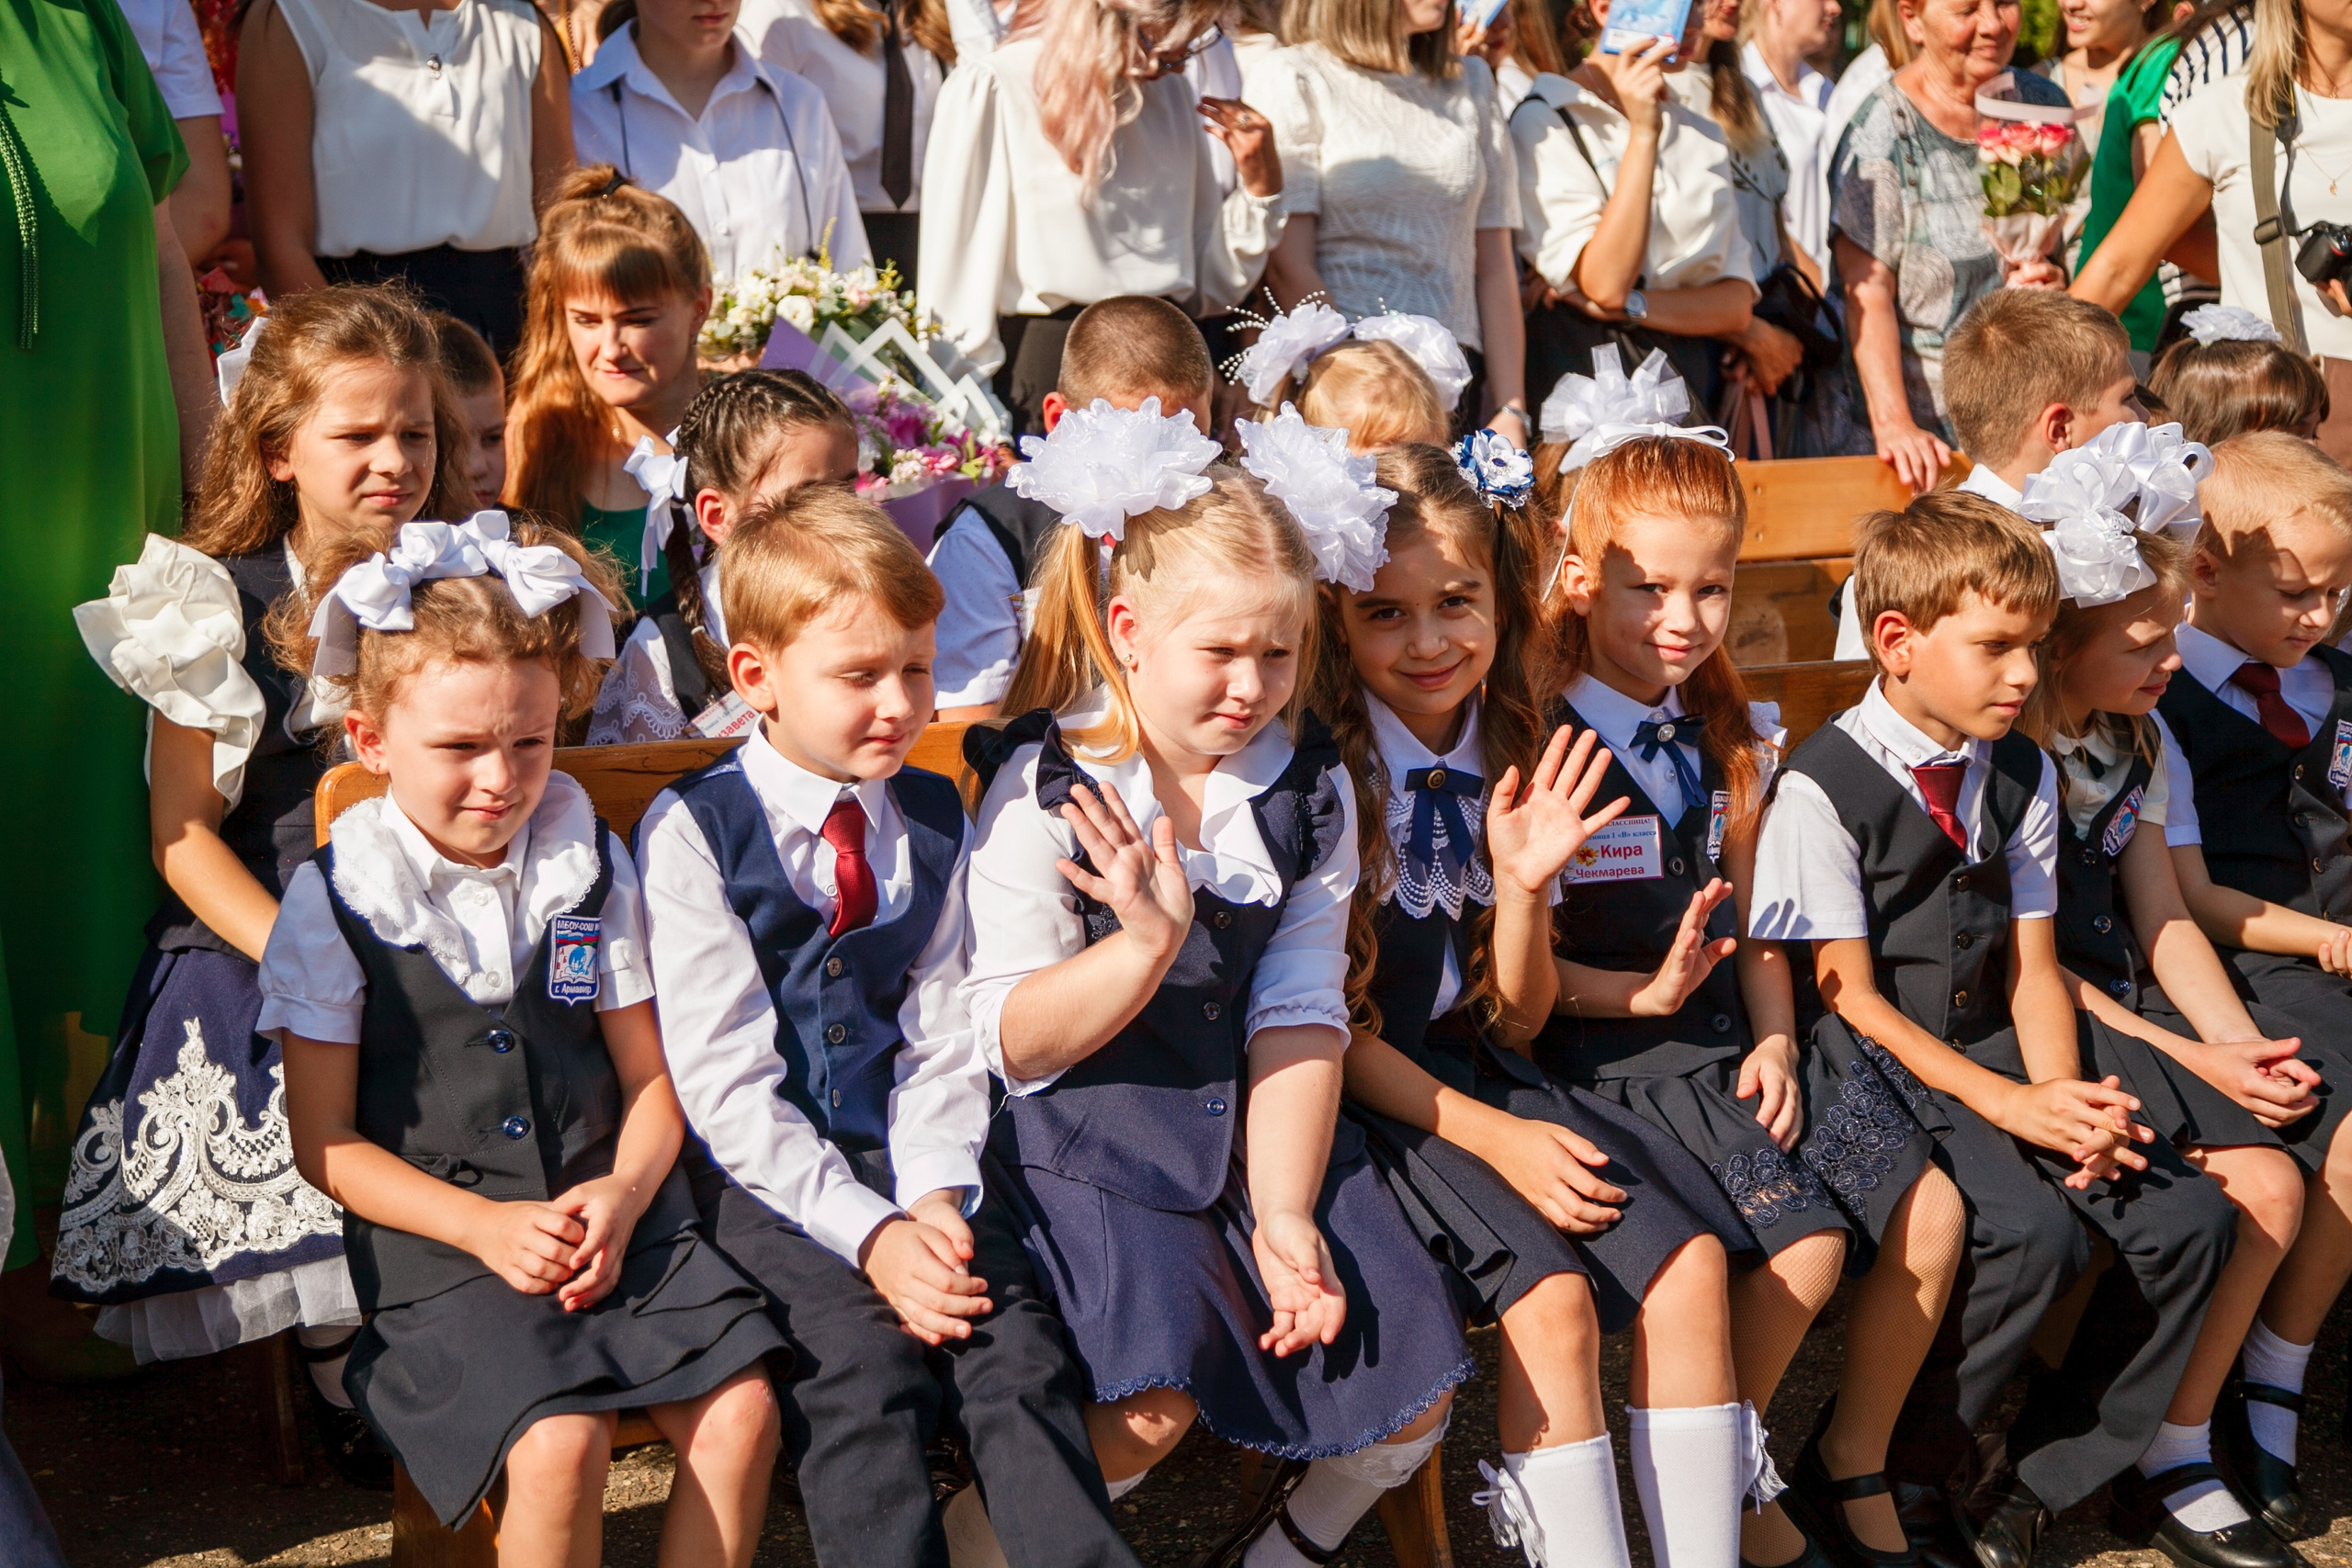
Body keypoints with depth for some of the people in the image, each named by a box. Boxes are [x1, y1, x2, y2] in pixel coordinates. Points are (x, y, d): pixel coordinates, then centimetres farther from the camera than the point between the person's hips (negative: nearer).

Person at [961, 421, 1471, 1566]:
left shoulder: (1309, 789, 3)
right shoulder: (1043, 792, -11)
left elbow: (1299, 1018, 0)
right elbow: (1011, 1043, -12)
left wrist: (1285, 1216, -10)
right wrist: (1149, 940, -28)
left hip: (1261, 1127, 5)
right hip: (1089, 1139, -5)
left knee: (1417, 1385, -5)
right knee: (1154, 1399, -25)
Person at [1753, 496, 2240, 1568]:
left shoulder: (2024, 776, 9)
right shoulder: (1824, 786, -12)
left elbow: (2033, 970, 8)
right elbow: (1851, 996, -12)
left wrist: (2067, 1098, -11)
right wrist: (2007, 1104, -19)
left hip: (1997, 1053, 7)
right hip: (1881, 1070, -7)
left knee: (2191, 1223, -11)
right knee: (2032, 1236, -29)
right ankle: (1885, 1473, -7)